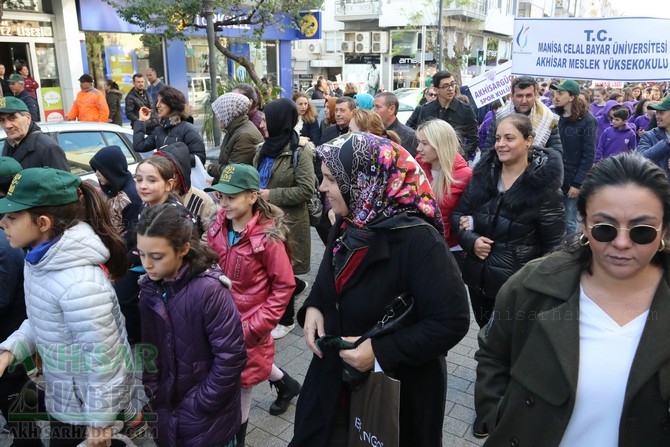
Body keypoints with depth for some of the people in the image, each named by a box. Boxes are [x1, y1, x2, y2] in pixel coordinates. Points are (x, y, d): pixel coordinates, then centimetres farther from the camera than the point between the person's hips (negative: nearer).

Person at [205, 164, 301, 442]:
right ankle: (286, 384, 54)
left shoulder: (268, 237, -22)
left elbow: (284, 285, -16)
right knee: (248, 364, 25)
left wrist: (256, 326, -16)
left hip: (247, 324, -6)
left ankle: (236, 438, 35)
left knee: (240, 383, 10)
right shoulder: (217, 229, -5)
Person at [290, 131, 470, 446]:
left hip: (396, 390, -6)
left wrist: (381, 351, -27)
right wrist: (313, 306, -6)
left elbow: (452, 321, -26)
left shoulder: (416, 239, -27)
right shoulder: (347, 226, -3)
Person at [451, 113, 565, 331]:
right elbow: (458, 214, 6)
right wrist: (471, 240, -12)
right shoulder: (483, 172, 0)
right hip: (478, 277, 5)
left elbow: (554, 244, -9)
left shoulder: (544, 186, -13)